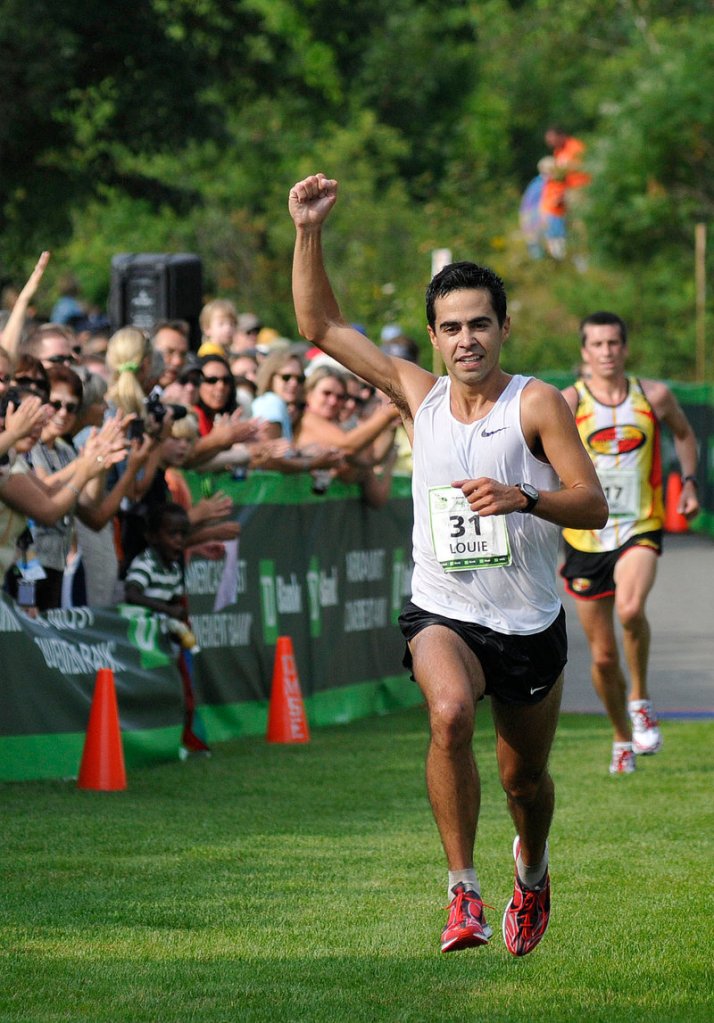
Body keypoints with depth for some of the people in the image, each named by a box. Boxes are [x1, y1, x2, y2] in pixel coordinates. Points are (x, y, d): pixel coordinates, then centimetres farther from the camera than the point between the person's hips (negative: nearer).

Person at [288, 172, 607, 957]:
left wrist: (524, 497, -30)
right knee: (450, 713, -31)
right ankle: (463, 891, -25)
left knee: (525, 779, 14)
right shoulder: (419, 396, 2)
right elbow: (321, 325, 5)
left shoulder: (537, 404, -7)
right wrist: (309, 234, -4)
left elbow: (593, 505, -12)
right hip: (443, 612, 0)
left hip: (530, 623, 0)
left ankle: (532, 870, 48)